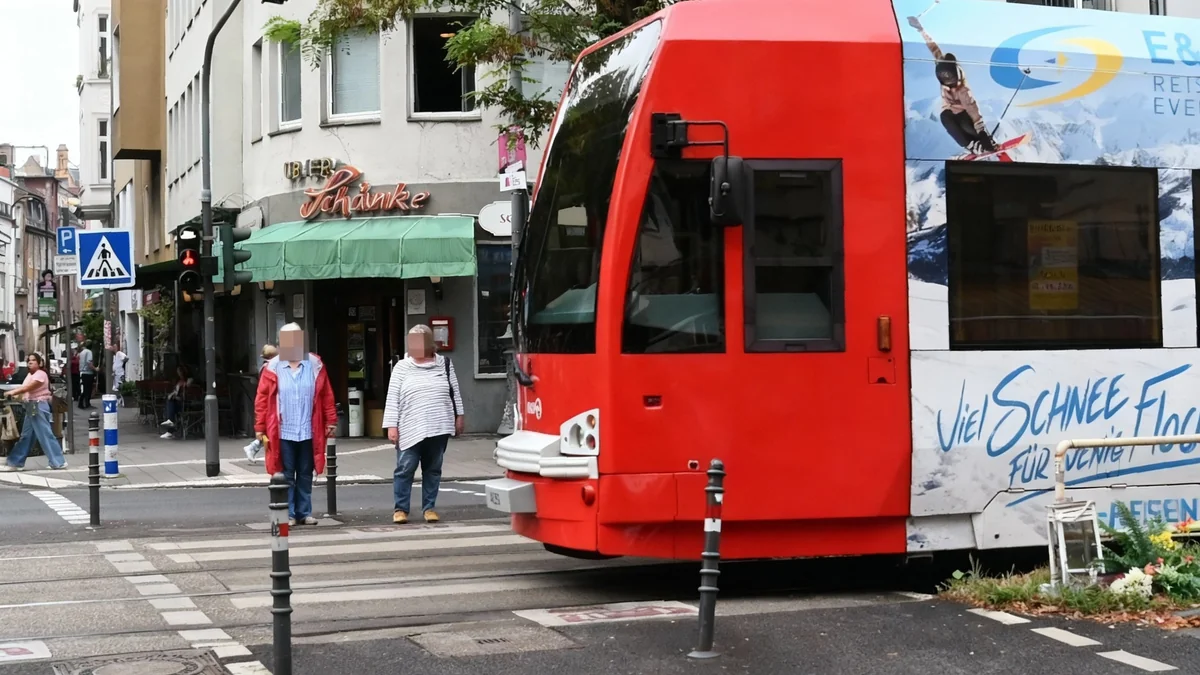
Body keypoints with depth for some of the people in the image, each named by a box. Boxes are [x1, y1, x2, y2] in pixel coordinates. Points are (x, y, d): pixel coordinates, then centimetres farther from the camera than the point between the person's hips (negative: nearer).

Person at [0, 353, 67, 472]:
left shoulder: (40, 374, -13)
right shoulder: (30, 375, 19)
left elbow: (28, 387, -19)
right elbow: (24, 388, 10)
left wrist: (12, 392, -15)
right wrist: (15, 394, -6)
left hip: (39, 406, -10)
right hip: (31, 406, 10)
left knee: (45, 435, -8)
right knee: (25, 436, 12)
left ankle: (59, 462, -4)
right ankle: (15, 463, 15)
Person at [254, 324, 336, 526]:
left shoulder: (315, 365, 1)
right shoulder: (272, 368, -4)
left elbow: (326, 395, 4)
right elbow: (262, 399, -2)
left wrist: (330, 420, 1)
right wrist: (260, 427, -4)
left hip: (308, 432, 2)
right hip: (283, 432, -2)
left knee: (305, 475, 10)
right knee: (287, 476, 3)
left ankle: (304, 513, 19)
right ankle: (289, 514, 9)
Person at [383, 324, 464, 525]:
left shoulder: (445, 364, 8)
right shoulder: (402, 368, 2)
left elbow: (455, 392, 14)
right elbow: (392, 399, 0)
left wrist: (459, 416, 11)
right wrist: (391, 426, -6)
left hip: (439, 428, 2)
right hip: (410, 429, -2)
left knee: (433, 470, 8)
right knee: (405, 469, -2)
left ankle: (429, 507, 15)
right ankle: (400, 509, 6)